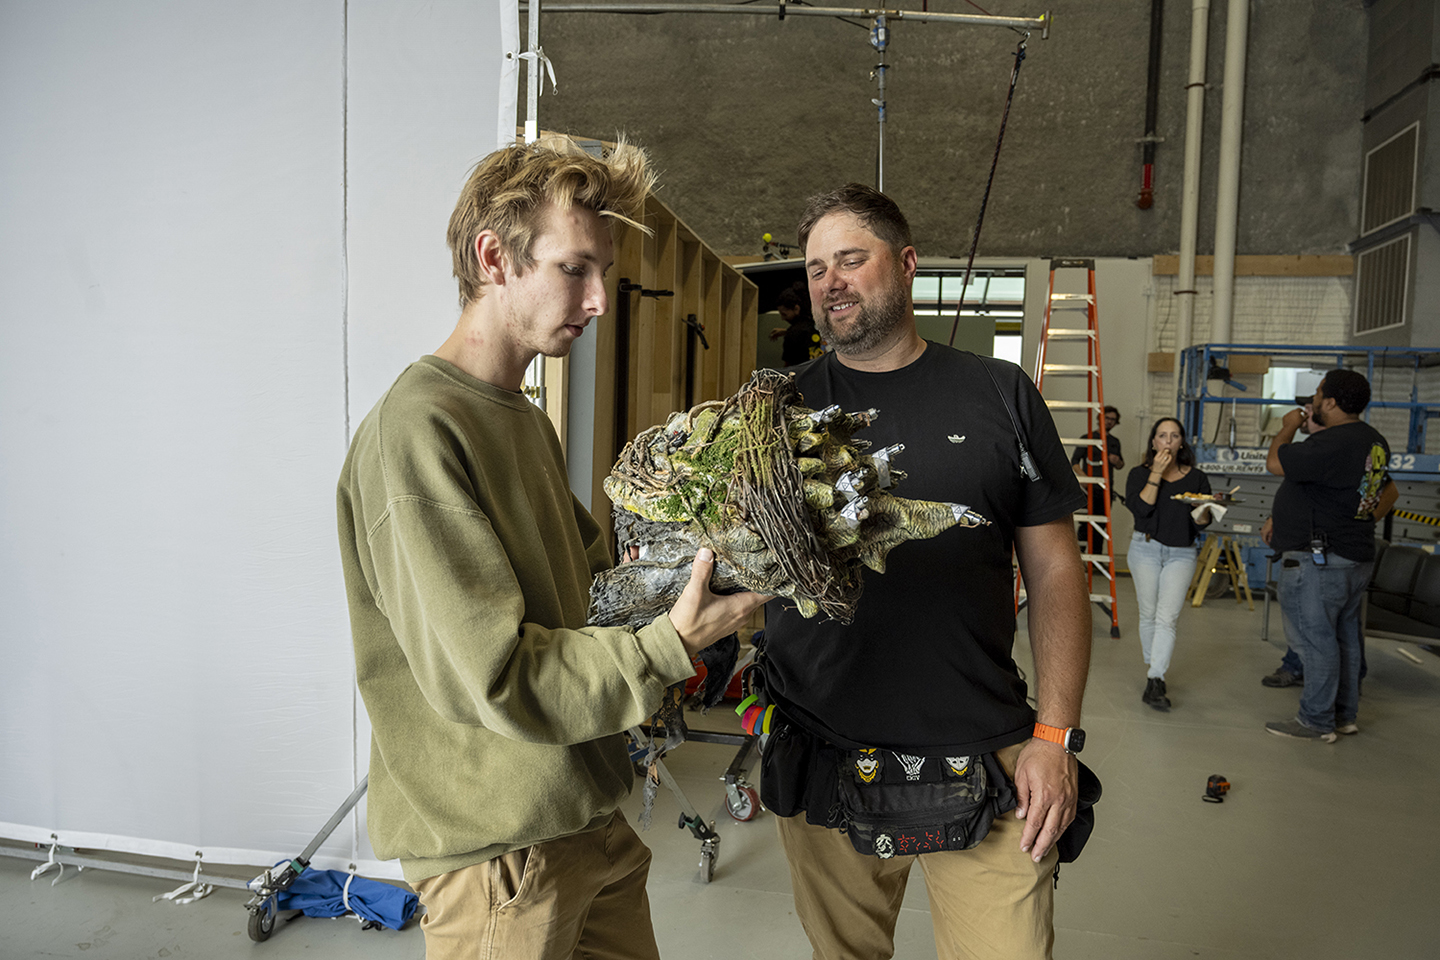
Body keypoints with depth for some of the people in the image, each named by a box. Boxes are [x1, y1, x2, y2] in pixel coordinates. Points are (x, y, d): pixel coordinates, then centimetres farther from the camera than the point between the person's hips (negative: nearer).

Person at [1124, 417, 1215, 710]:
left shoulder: (1196, 478, 8)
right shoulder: (1140, 474, 5)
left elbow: (1203, 523, 5)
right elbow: (1141, 508, -13)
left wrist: (1201, 508, -17)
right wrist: (1156, 474, -13)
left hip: (1182, 553, 0)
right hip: (1146, 548, 0)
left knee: (1167, 618, -12)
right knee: (1148, 615, 6)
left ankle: (1155, 682, -16)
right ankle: (1153, 670, 23)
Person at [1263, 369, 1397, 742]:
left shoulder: (1333, 444, -23)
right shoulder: (1372, 440, 10)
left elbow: (1275, 463, -18)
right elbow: (1389, 492, 24)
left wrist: (1289, 427, -4)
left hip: (1317, 561, -10)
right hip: (1356, 557, 10)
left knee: (1314, 638, -2)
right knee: (1344, 636, 16)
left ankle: (1316, 722, 6)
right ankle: (1344, 714, 26)